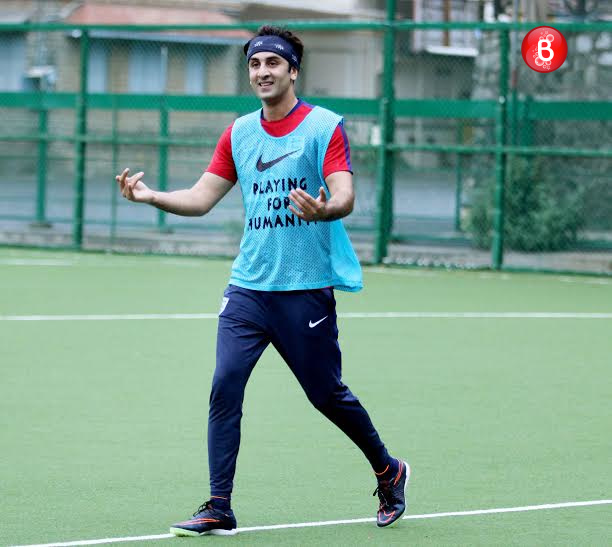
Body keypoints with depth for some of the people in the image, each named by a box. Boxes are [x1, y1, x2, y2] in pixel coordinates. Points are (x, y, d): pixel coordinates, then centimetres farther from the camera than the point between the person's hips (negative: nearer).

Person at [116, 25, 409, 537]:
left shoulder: (325, 126, -5)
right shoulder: (239, 133, 11)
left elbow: (345, 197, -15)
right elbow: (202, 198, 12)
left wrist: (322, 210, -38)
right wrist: (150, 196, -6)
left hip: (307, 289, -4)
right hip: (247, 287, 4)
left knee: (327, 394, 5)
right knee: (225, 387, -8)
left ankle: (389, 473, 29)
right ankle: (218, 510, -4)